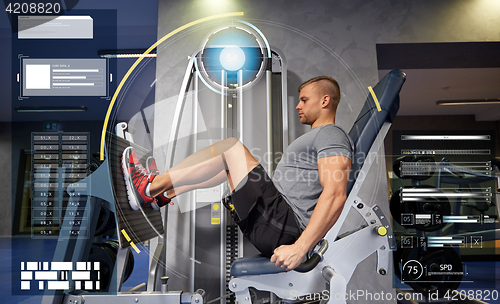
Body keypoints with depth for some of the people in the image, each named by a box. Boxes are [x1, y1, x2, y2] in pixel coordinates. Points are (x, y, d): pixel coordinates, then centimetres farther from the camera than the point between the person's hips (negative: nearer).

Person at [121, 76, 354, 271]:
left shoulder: (331, 135, -10)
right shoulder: (316, 136, 24)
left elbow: (335, 196, -25)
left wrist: (300, 248, -32)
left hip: (282, 228, -10)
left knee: (231, 147, -11)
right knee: (228, 161, 19)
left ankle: (150, 187, -1)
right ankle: (164, 194, 24)